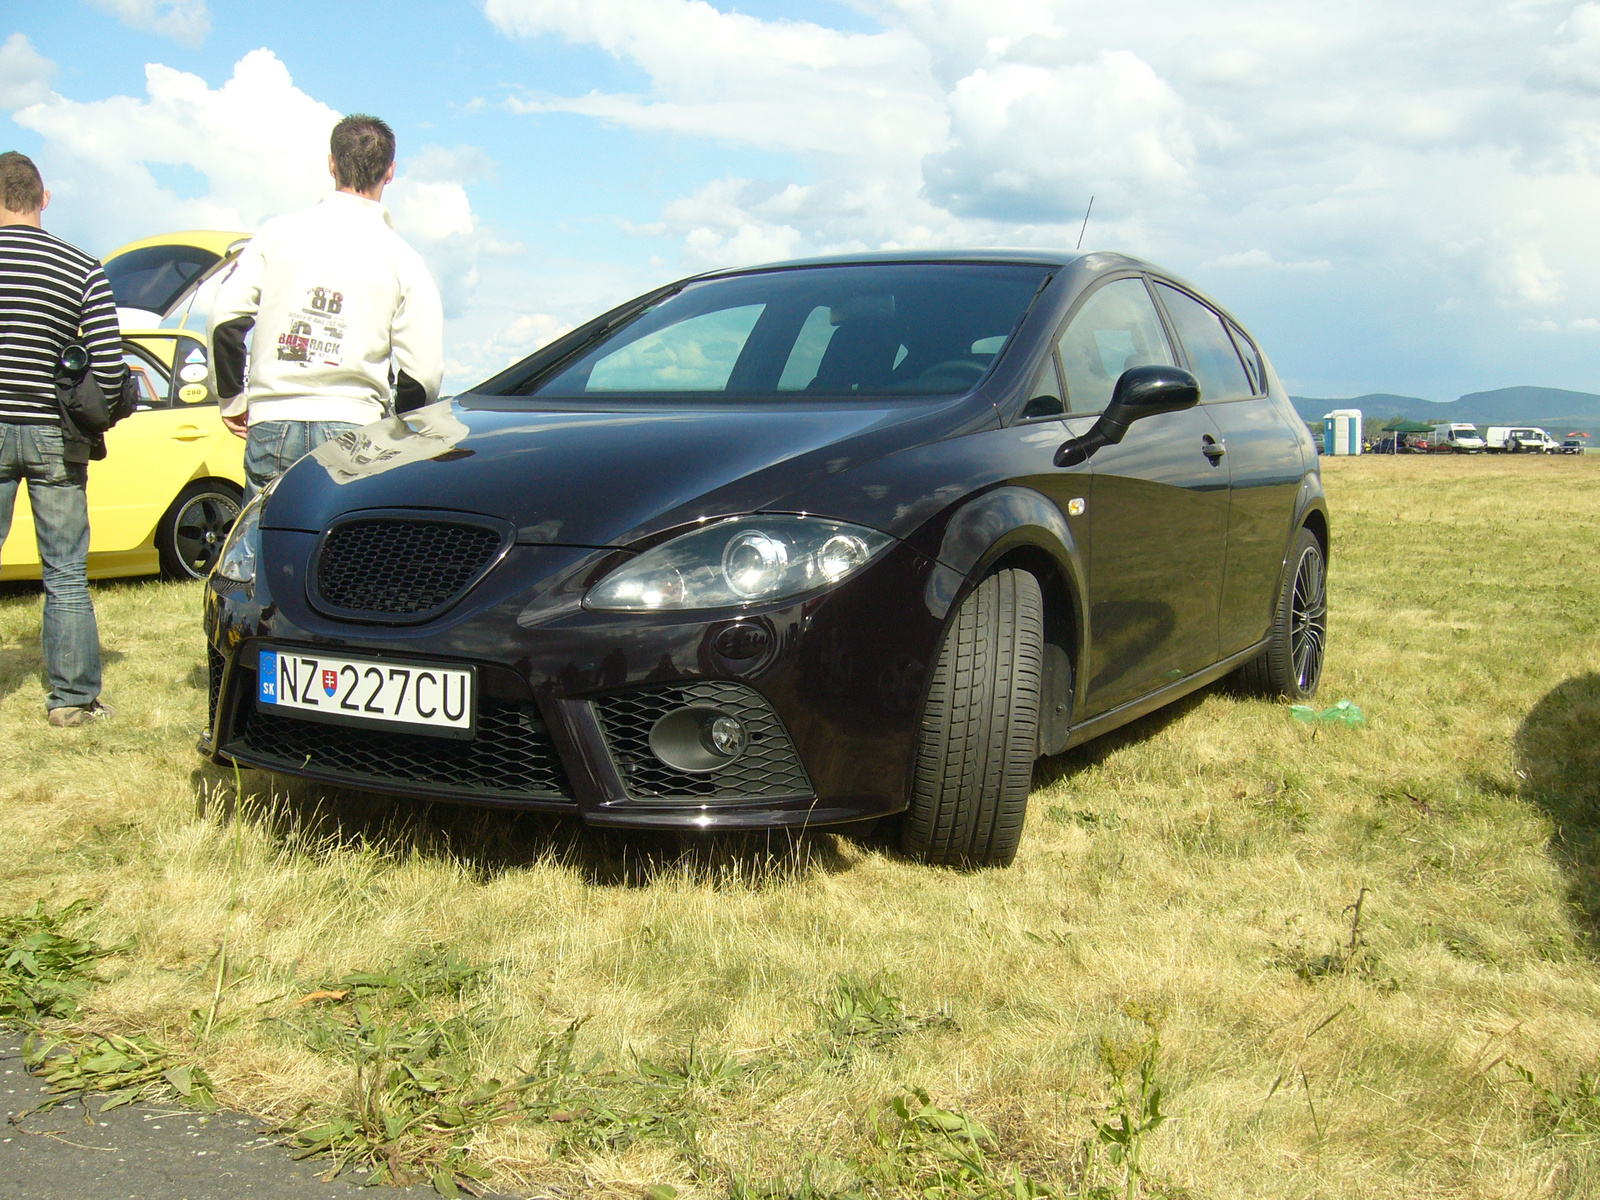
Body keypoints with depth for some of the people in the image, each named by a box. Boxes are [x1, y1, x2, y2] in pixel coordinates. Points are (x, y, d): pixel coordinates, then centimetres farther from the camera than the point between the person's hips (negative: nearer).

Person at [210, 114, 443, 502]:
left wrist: (232, 398, 15)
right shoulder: (402, 259, 2)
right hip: (352, 428, -1)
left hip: (272, 427, 1)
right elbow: (423, 373, -4)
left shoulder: (278, 232, 5)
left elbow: (226, 318, 1)